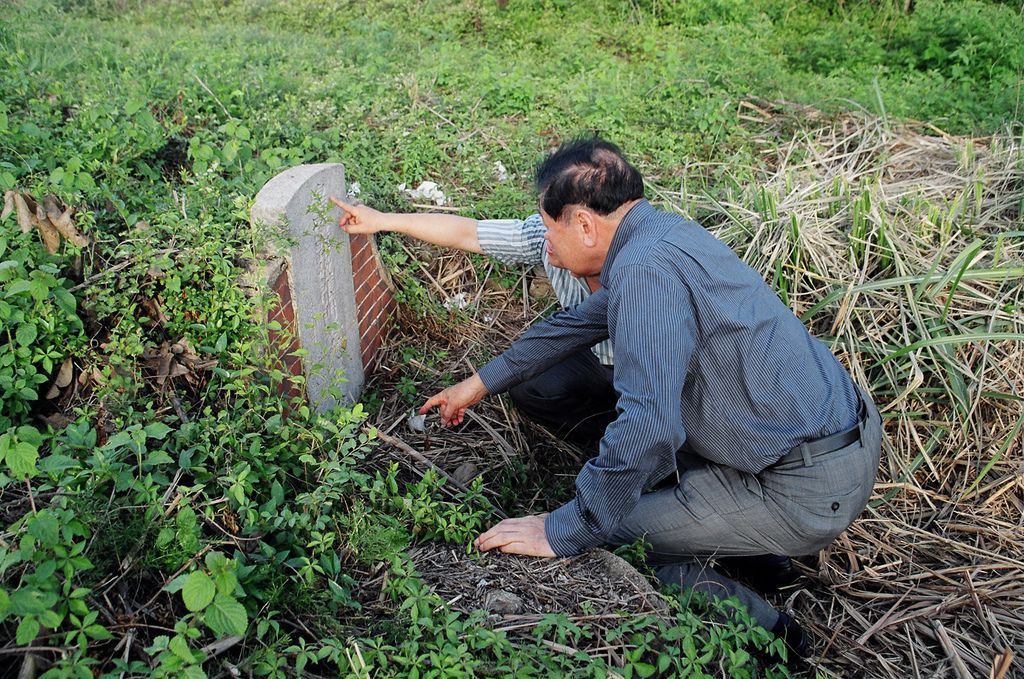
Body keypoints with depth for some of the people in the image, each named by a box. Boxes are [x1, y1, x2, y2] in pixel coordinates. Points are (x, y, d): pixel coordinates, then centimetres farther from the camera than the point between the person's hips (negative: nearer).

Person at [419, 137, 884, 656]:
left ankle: (767, 636, 5)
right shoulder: (662, 231, 7)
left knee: (614, 528, -4)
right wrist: (481, 383, 27)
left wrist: (561, 533, -18)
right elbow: (577, 323, 19)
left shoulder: (646, 268, -24)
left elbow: (648, 429, -30)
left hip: (809, 489, -9)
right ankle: (760, 553, 26)